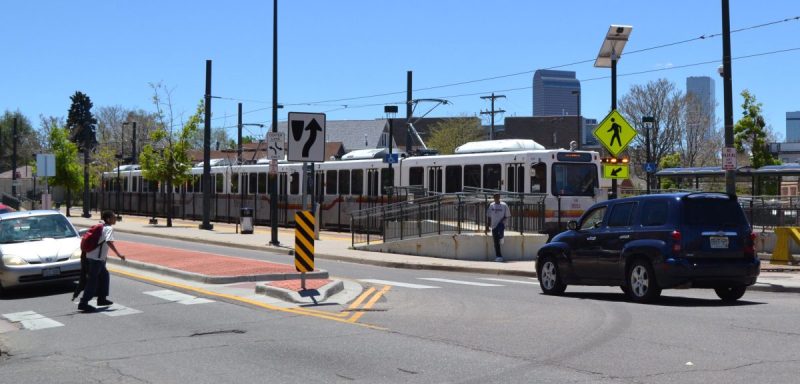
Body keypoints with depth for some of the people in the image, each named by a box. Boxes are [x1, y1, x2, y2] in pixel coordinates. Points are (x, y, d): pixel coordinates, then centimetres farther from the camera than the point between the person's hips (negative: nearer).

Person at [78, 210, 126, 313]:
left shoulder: (101, 226, 14)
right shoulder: (109, 228, -13)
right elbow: (109, 242, -30)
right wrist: (118, 254, -31)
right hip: (96, 258, -9)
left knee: (104, 275, 21)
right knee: (92, 281, -6)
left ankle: (102, 298, 29)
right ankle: (83, 303, -5)